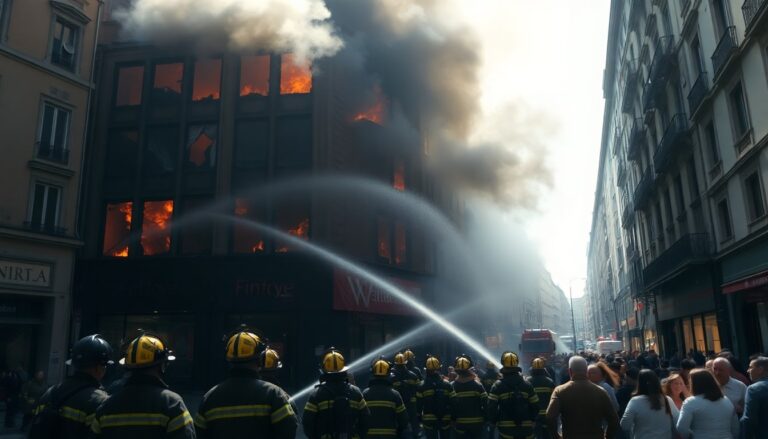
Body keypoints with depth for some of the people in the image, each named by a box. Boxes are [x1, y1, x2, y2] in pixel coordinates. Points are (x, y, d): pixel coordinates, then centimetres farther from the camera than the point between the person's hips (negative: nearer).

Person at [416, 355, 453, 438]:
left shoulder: (422, 387, -10)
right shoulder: (447, 386, -8)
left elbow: (418, 406, -5)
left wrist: (420, 419, 9)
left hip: (429, 422, -1)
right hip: (445, 421, 1)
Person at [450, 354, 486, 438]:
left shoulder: (452, 386, -8)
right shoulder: (477, 385, -11)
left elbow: (451, 406, -6)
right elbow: (485, 403, -11)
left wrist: (453, 419, 4)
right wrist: (484, 419, 1)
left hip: (460, 423, 0)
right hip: (476, 422, 0)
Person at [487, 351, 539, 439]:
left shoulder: (498, 386, -9)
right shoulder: (527, 385, 0)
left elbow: (491, 407, -12)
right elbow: (535, 406, 2)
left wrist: (493, 422, 3)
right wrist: (531, 421, 15)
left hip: (506, 429, -2)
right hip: (526, 429, 3)